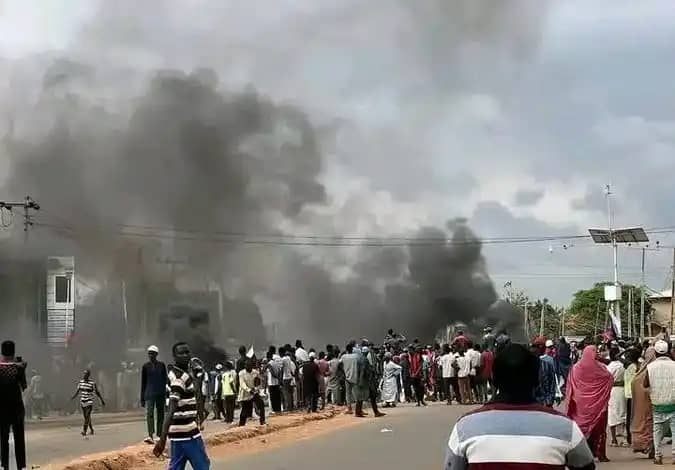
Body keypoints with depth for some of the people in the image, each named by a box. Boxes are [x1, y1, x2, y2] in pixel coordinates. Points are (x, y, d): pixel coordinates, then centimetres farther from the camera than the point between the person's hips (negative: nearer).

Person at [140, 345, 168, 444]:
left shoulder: (162, 365, 5)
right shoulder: (145, 366, 5)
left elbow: (165, 379, 8)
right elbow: (143, 383, 8)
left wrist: (166, 393, 1)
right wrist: (142, 398, 7)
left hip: (160, 394, 1)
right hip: (149, 394, -1)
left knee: (160, 415, 6)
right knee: (149, 414, -16)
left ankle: (159, 435, 17)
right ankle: (150, 436, -24)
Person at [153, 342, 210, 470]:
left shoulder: (182, 374, 14)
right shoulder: (179, 377, -16)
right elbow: (171, 409, -25)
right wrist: (162, 439, -31)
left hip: (180, 431, 9)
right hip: (187, 432, -9)